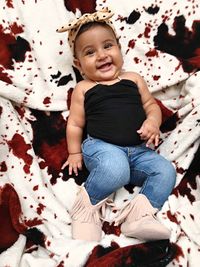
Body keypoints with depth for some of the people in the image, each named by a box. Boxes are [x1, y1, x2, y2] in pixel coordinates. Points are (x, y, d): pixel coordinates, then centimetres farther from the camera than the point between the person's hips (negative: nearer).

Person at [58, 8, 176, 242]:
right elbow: (75, 123, 8)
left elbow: (150, 104, 16)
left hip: (138, 150, 5)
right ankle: (86, 207, -10)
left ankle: (140, 214, -16)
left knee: (166, 171, -16)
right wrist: (74, 153, 6)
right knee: (116, 168, -35)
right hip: (100, 147, -4)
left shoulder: (134, 79, 13)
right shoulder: (83, 89, 4)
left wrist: (153, 121, -5)